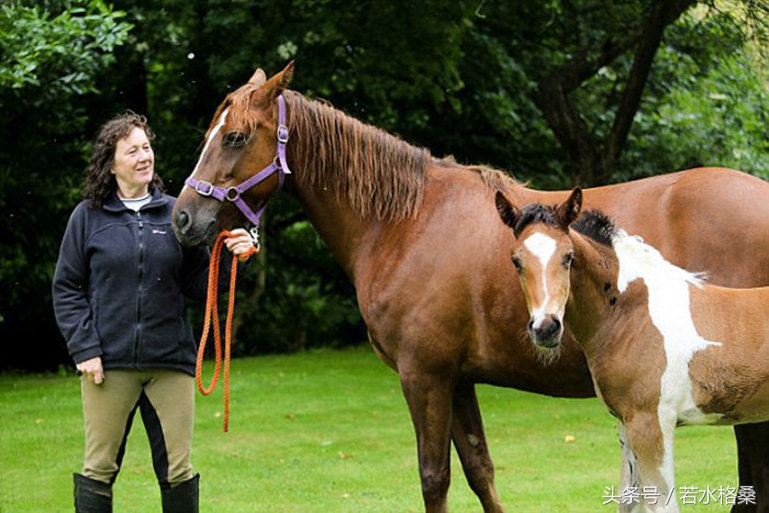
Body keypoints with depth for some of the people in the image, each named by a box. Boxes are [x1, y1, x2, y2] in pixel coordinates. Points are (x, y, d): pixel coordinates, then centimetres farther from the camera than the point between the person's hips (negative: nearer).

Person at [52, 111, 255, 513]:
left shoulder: (176, 214, 8)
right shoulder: (88, 216, 3)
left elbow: (198, 286, 8)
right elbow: (66, 289, 3)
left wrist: (229, 257, -10)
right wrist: (84, 348, -8)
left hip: (170, 360, 2)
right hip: (108, 361, -2)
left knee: (178, 470, 5)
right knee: (99, 468, 4)